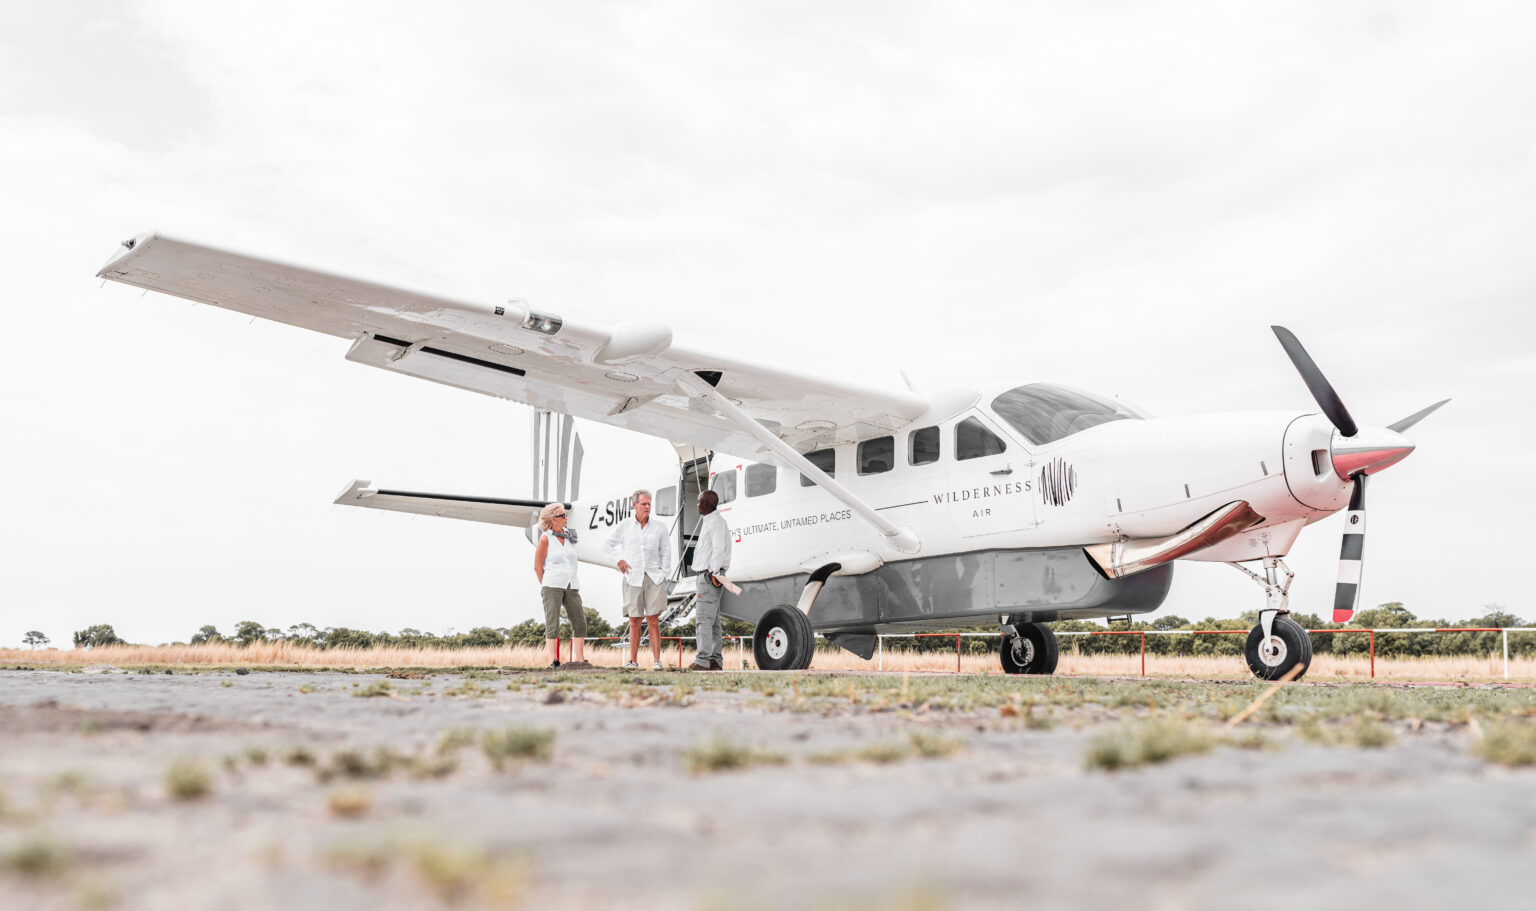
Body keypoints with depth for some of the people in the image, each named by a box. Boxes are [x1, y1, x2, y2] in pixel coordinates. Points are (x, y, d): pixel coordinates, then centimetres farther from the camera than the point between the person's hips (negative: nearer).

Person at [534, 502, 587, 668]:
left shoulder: (569, 535, 11)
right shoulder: (546, 538, -5)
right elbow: (537, 567, -2)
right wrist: (546, 587, 0)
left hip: (571, 586, 6)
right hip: (552, 585, -6)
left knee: (580, 622, 2)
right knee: (552, 623, -4)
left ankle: (579, 659, 7)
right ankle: (553, 660, -2)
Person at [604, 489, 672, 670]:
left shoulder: (659, 528, 6)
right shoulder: (623, 527, 5)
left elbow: (666, 553, 11)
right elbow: (607, 546, 17)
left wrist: (663, 575, 3)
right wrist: (618, 560, 4)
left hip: (654, 577, 0)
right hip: (633, 578, 0)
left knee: (653, 620, -6)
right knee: (634, 621, 1)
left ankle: (656, 660, -4)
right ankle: (633, 660, 9)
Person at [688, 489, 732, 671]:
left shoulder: (716, 521, -11)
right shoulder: (708, 521, 21)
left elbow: (719, 549, -20)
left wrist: (714, 572, -26)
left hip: (710, 575, -11)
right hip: (706, 575, 11)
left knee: (704, 618, -14)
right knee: (712, 620, 11)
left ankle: (703, 661, -18)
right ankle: (715, 661, 13)